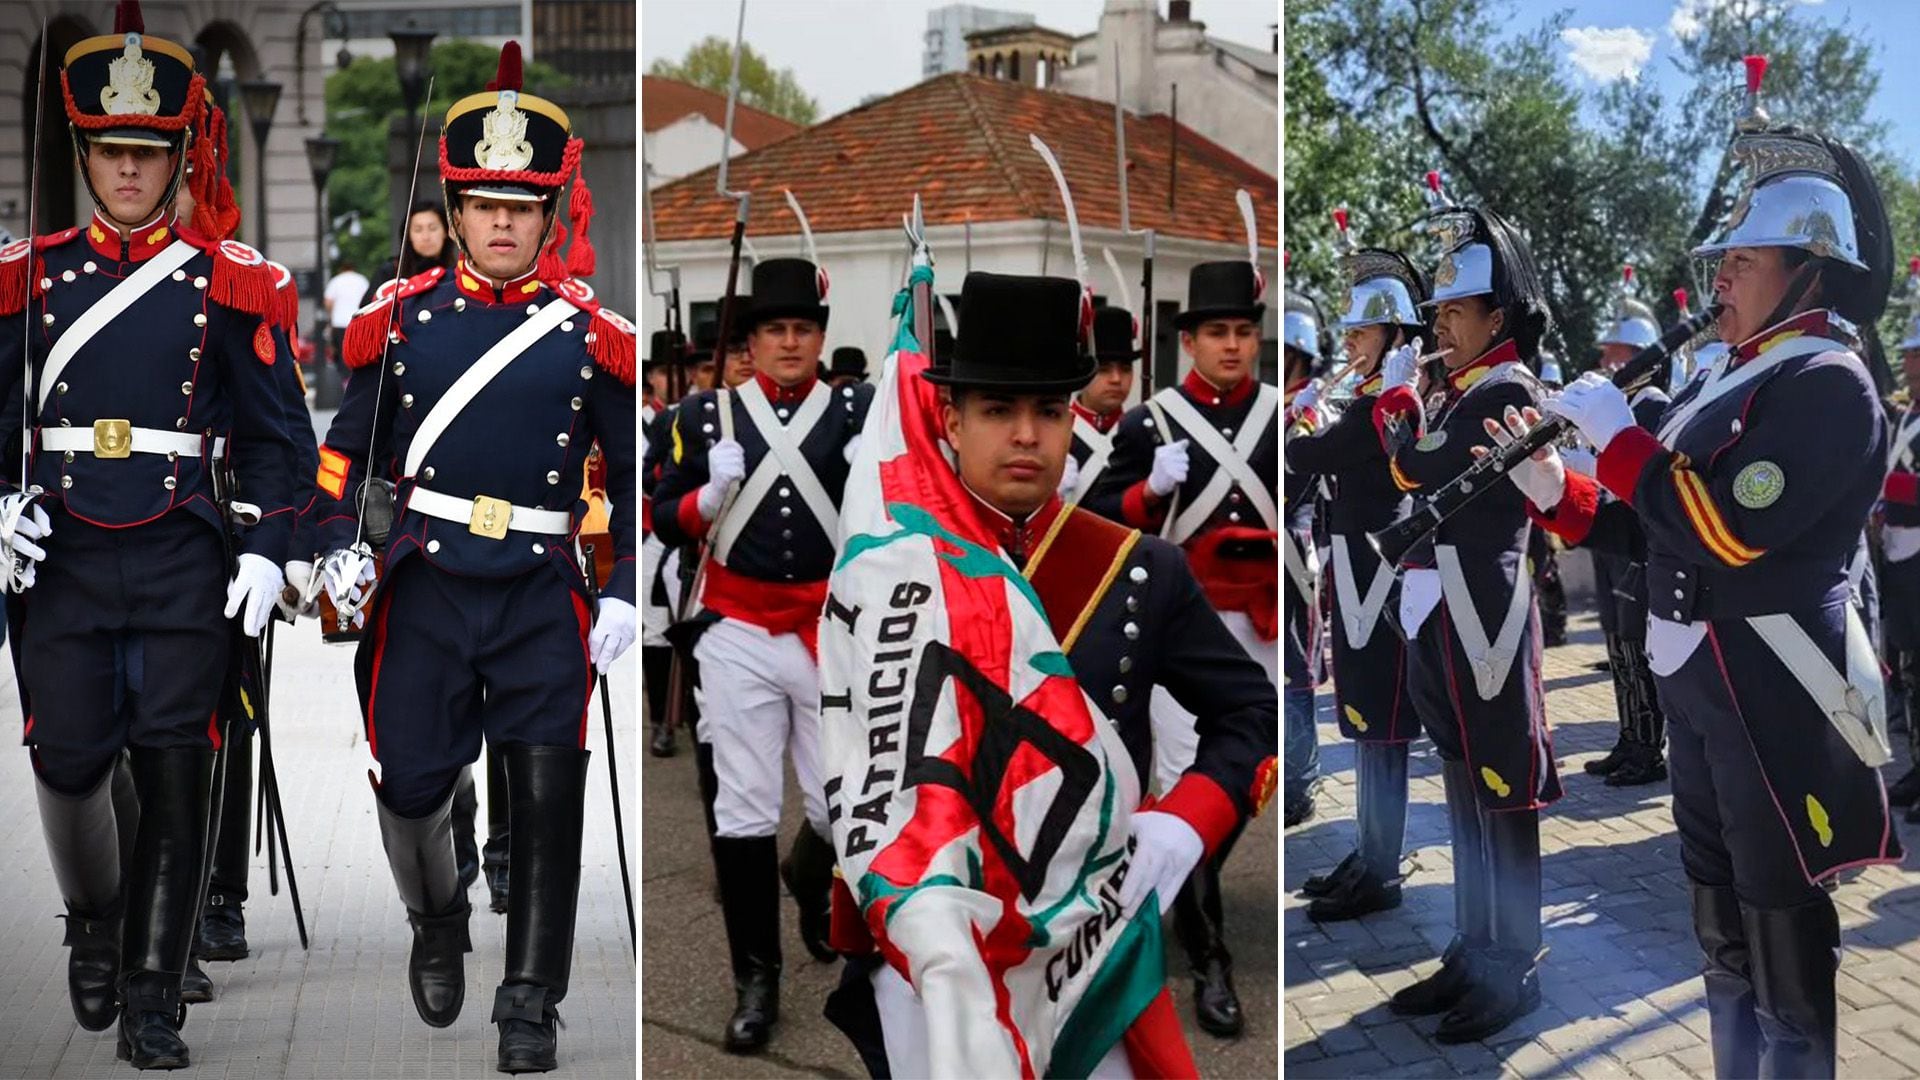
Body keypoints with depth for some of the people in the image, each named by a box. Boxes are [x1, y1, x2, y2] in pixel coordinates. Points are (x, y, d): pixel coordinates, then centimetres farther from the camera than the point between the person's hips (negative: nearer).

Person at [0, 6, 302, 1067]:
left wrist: (264, 550, -4)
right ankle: (94, 920, 32)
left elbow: (266, 433, 5)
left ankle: (153, 1001, 7)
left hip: (186, 561, -1)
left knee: (174, 772, -2)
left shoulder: (230, 281, 3)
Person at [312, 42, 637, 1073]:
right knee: (410, 787, 5)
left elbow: (636, 469, 6)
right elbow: (348, 445, 12)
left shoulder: (591, 333, 0)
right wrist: (338, 543, -4)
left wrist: (627, 591, -2)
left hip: (544, 597, -1)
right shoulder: (402, 316, 3)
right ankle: (438, 929, 37)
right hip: (424, 591, 1)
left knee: (546, 798, -5)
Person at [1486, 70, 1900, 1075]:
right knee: (1723, 924, 17)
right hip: (1696, 681, 9)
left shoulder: (1828, 383, -14)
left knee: (1787, 931, 0)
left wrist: (1615, 433, -18)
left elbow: (1730, 530, -26)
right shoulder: (1721, 384, 14)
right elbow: (1650, 530, 15)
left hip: (1777, 692, -9)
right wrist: (1550, 489, 0)